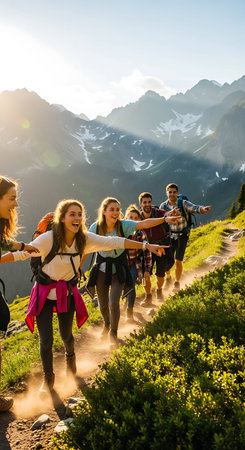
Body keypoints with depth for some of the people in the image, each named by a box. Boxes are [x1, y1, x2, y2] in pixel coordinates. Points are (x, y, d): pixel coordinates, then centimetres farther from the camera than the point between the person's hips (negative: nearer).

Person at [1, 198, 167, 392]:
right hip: (45, 292, -2)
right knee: (46, 340, -2)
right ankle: (48, 378, 27)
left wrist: (146, 246, -13)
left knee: (66, 335, 13)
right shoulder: (48, 238, -23)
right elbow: (22, 253, -16)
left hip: (68, 292, 3)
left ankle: (70, 357, 52)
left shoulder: (85, 238, -13)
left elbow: (114, 242, -12)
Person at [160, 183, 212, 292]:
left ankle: (177, 283, 15)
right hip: (170, 235, 2)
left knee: (178, 261, -8)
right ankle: (168, 278, 24)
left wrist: (203, 209, -50)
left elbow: (195, 208, -29)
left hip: (182, 235, -2)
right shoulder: (163, 206, -5)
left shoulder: (183, 203, -14)